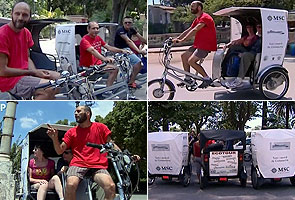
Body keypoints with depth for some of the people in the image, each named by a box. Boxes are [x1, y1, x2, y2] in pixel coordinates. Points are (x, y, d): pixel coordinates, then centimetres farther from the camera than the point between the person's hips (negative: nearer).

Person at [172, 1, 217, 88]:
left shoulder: (205, 18, -16)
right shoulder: (197, 19, 17)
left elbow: (194, 30, -26)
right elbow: (188, 30, 15)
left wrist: (182, 40, -31)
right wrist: (177, 38, 3)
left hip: (207, 45, -10)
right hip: (199, 44, 10)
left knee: (191, 61, -18)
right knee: (184, 56, 8)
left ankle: (207, 78, -8)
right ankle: (188, 79, 14)